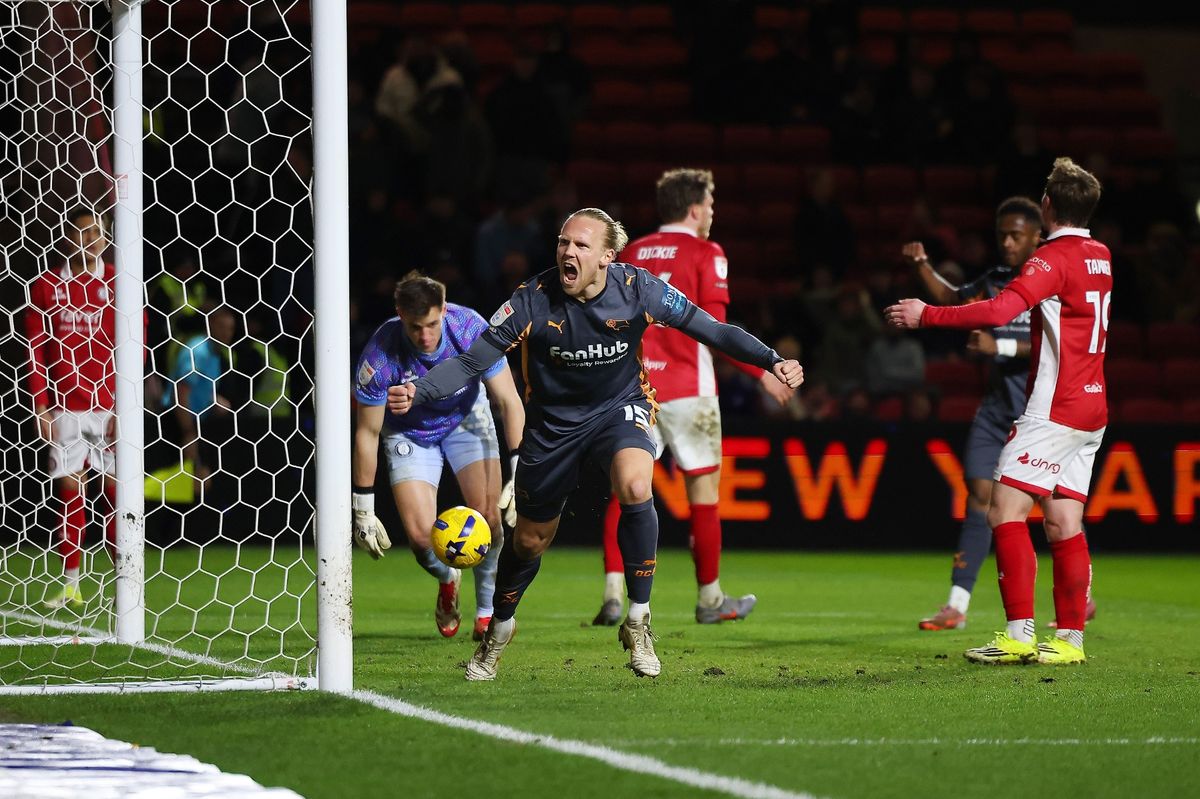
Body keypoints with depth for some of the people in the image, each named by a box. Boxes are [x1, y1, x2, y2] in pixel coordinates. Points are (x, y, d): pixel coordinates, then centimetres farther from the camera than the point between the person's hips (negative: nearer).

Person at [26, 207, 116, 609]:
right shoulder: (46, 286, 6)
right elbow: (36, 350, 5)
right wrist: (41, 408, -1)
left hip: (110, 407, -1)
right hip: (65, 407, 1)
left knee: (116, 492, -3)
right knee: (70, 492, 2)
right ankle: (71, 588, 5)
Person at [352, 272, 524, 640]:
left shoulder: (471, 329, -30)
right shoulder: (380, 356, -32)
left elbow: (509, 401, -20)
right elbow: (367, 433, -20)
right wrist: (363, 511, -16)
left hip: (466, 417, 1)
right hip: (409, 432, -1)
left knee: (488, 513, -17)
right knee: (419, 533, -15)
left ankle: (488, 609, 6)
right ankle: (447, 578, 22)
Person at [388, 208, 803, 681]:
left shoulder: (638, 290, -21)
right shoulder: (533, 301, -23)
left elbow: (713, 331, -12)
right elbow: (470, 363, -20)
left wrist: (771, 361, -24)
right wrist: (417, 393, -37)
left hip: (620, 407, -1)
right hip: (553, 420, 1)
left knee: (635, 488, -32)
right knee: (530, 540, 10)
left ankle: (637, 621, -18)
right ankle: (499, 629, 41)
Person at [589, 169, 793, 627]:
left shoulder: (633, 253, 12)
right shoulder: (705, 254, -3)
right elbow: (714, 328, -11)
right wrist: (762, 372, -5)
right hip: (686, 386, -4)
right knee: (704, 486, 7)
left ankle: (613, 595, -10)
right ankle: (710, 599, 12)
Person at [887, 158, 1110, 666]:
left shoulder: (1053, 258, -14)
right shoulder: (1099, 257, 13)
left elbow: (999, 311, -27)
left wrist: (926, 315, -22)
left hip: (1053, 409, -9)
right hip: (1090, 411, 9)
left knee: (1006, 511, -8)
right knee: (1064, 524, 7)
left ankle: (1019, 634, -13)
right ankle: (1070, 637, 4)